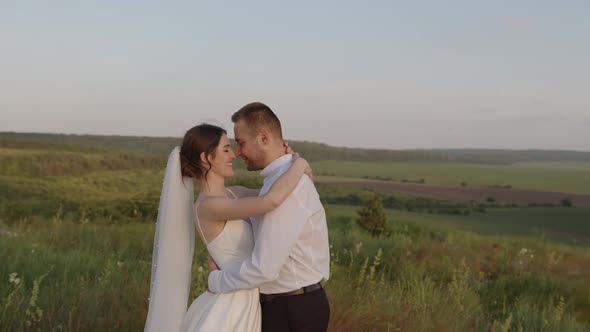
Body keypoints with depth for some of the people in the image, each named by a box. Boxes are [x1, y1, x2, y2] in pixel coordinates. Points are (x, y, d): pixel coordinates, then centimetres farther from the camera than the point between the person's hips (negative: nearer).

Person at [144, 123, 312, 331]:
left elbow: (272, 195, 19)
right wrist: (298, 164, -16)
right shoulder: (209, 206, -21)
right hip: (228, 313, -9)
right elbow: (272, 201, -33)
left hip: (242, 306, 9)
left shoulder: (233, 194, 6)